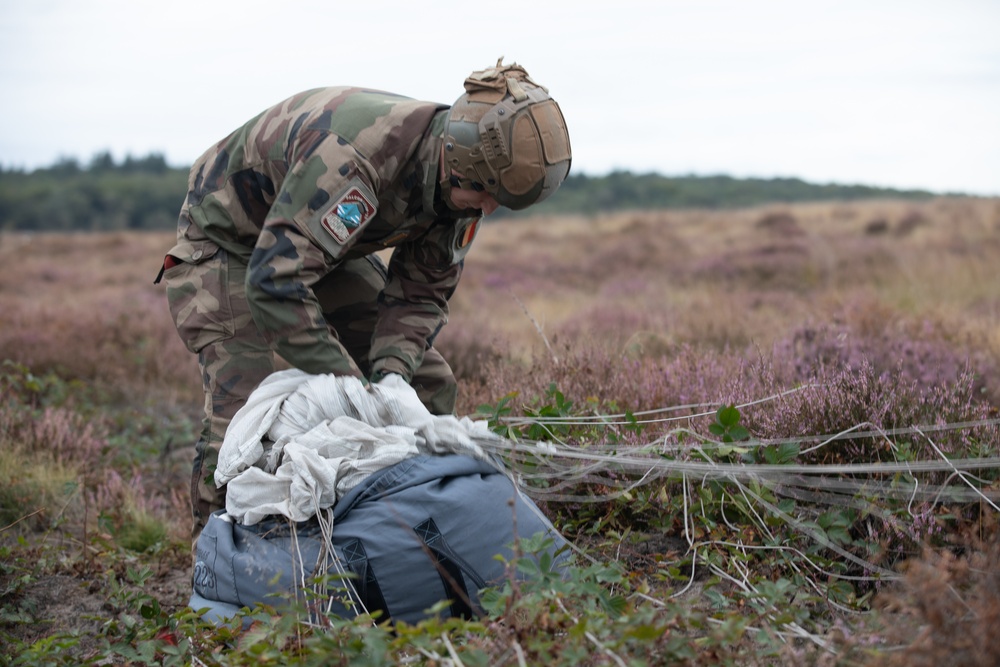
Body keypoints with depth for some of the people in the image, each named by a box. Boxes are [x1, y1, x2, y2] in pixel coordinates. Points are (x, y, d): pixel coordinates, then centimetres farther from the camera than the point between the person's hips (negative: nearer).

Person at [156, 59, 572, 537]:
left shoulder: (459, 181, -16)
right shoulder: (351, 156, -41)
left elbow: (420, 295, -9)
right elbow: (274, 284, -45)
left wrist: (388, 371, -27)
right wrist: (349, 384, -41)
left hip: (325, 248, 7)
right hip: (229, 243, -7)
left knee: (428, 386, 0)